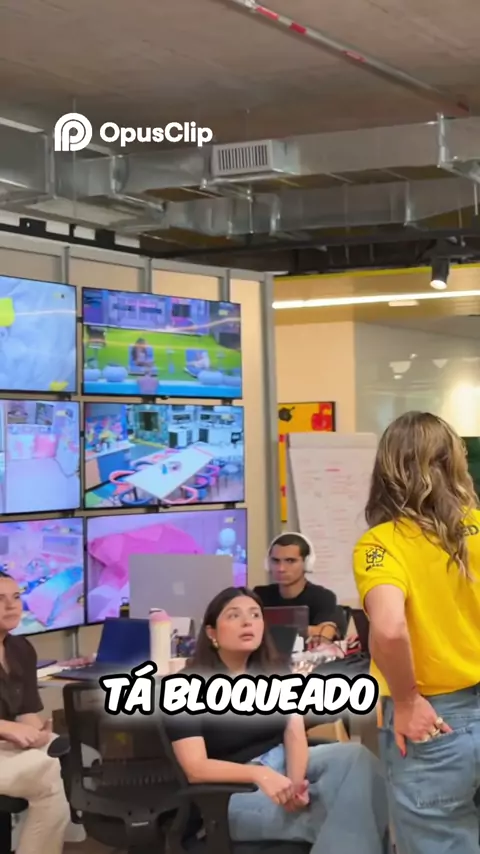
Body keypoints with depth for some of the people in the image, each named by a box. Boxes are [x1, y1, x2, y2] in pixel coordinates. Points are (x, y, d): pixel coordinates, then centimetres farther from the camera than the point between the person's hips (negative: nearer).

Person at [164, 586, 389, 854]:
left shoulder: (274, 675, 11)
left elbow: (295, 733, -4)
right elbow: (196, 769, -17)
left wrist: (295, 782, -26)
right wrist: (259, 774, -33)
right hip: (235, 791, -6)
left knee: (355, 757, -26)